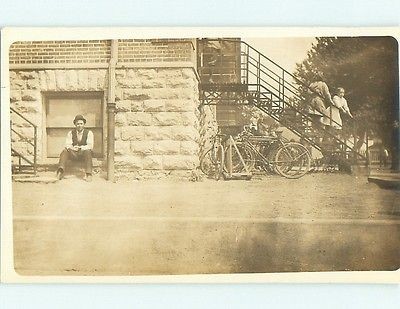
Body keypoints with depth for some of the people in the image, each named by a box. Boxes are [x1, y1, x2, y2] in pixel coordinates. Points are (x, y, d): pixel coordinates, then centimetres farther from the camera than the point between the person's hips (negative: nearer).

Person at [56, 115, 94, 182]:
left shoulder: (89, 133, 0)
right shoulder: (70, 133, 9)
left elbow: (90, 146, -11)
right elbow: (67, 145, -2)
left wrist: (80, 148, -28)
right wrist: (72, 148, -26)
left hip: (84, 154, -2)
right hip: (73, 154, 2)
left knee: (87, 151, -36)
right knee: (65, 151, -26)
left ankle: (88, 174, -43)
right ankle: (60, 171, -40)